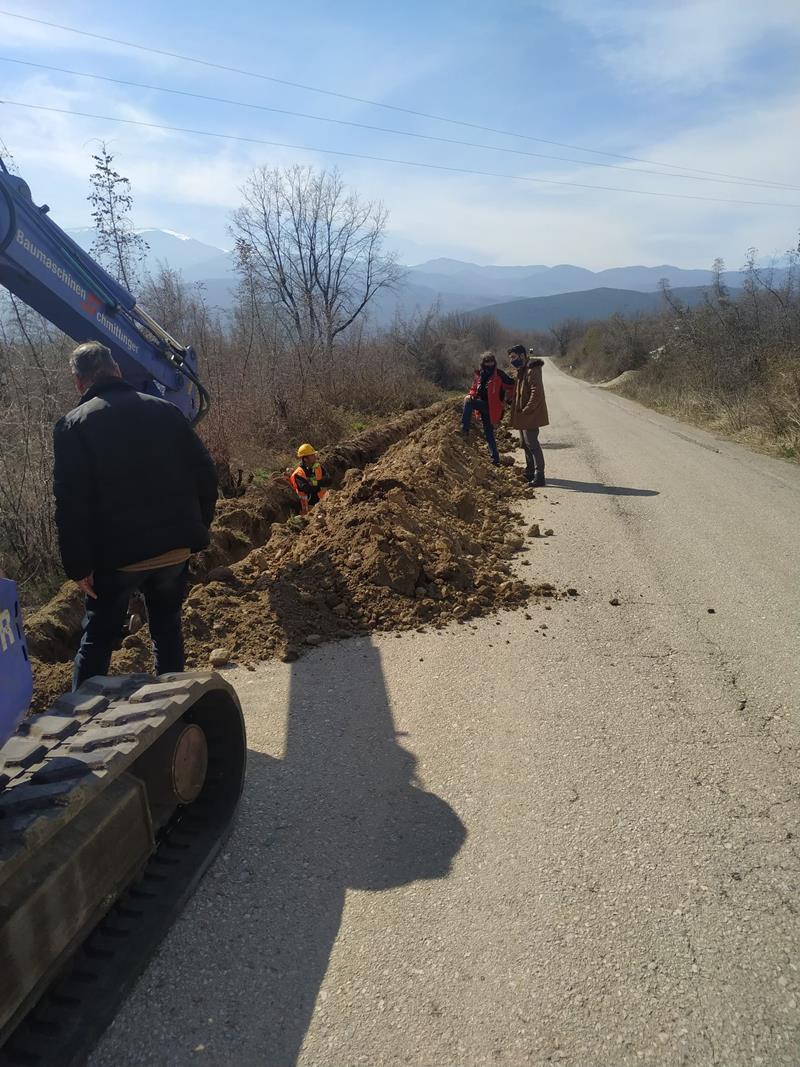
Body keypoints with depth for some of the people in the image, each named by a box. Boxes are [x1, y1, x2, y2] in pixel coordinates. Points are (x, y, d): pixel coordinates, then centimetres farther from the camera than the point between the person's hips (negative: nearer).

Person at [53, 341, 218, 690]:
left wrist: (78, 565, -7)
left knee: (98, 639, 11)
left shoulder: (73, 425, -6)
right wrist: (198, 528, 12)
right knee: (167, 629, 18)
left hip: (117, 554, -3)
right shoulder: (164, 410, 4)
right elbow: (205, 474, 3)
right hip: (176, 548, 3)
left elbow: (71, 503, -13)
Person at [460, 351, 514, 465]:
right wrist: (470, 395, -1)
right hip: (483, 405, 5)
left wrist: (505, 400, -4)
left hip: (492, 406, -5)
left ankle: (464, 429, -21)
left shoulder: (499, 374, -6)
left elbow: (511, 386, 2)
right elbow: (474, 388, 20)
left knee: (468, 402, -24)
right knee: (489, 434, 5)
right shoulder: (478, 374, 9)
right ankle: (495, 458, 10)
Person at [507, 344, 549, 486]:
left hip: (530, 416, -11)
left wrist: (526, 410, -24)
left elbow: (536, 393, -25)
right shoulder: (522, 371, 15)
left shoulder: (532, 371, -17)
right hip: (523, 416, 11)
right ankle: (530, 473, 30)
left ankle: (539, 477, -10)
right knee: (525, 444, 18)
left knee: (532, 444, -11)